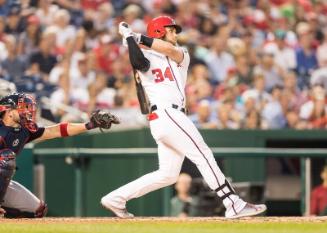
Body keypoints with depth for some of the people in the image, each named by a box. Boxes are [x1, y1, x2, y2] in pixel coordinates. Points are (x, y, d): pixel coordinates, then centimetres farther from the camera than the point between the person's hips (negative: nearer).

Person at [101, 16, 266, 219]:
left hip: (175, 116, 8)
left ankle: (116, 199, 12)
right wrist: (129, 38, -12)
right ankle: (234, 205, -13)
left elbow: (171, 50, -4)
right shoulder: (146, 57, 5)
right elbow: (138, 62, -22)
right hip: (165, 115, -8)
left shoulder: (182, 56, 21)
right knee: (204, 156, -11)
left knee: (168, 175, 8)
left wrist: (139, 37, -5)